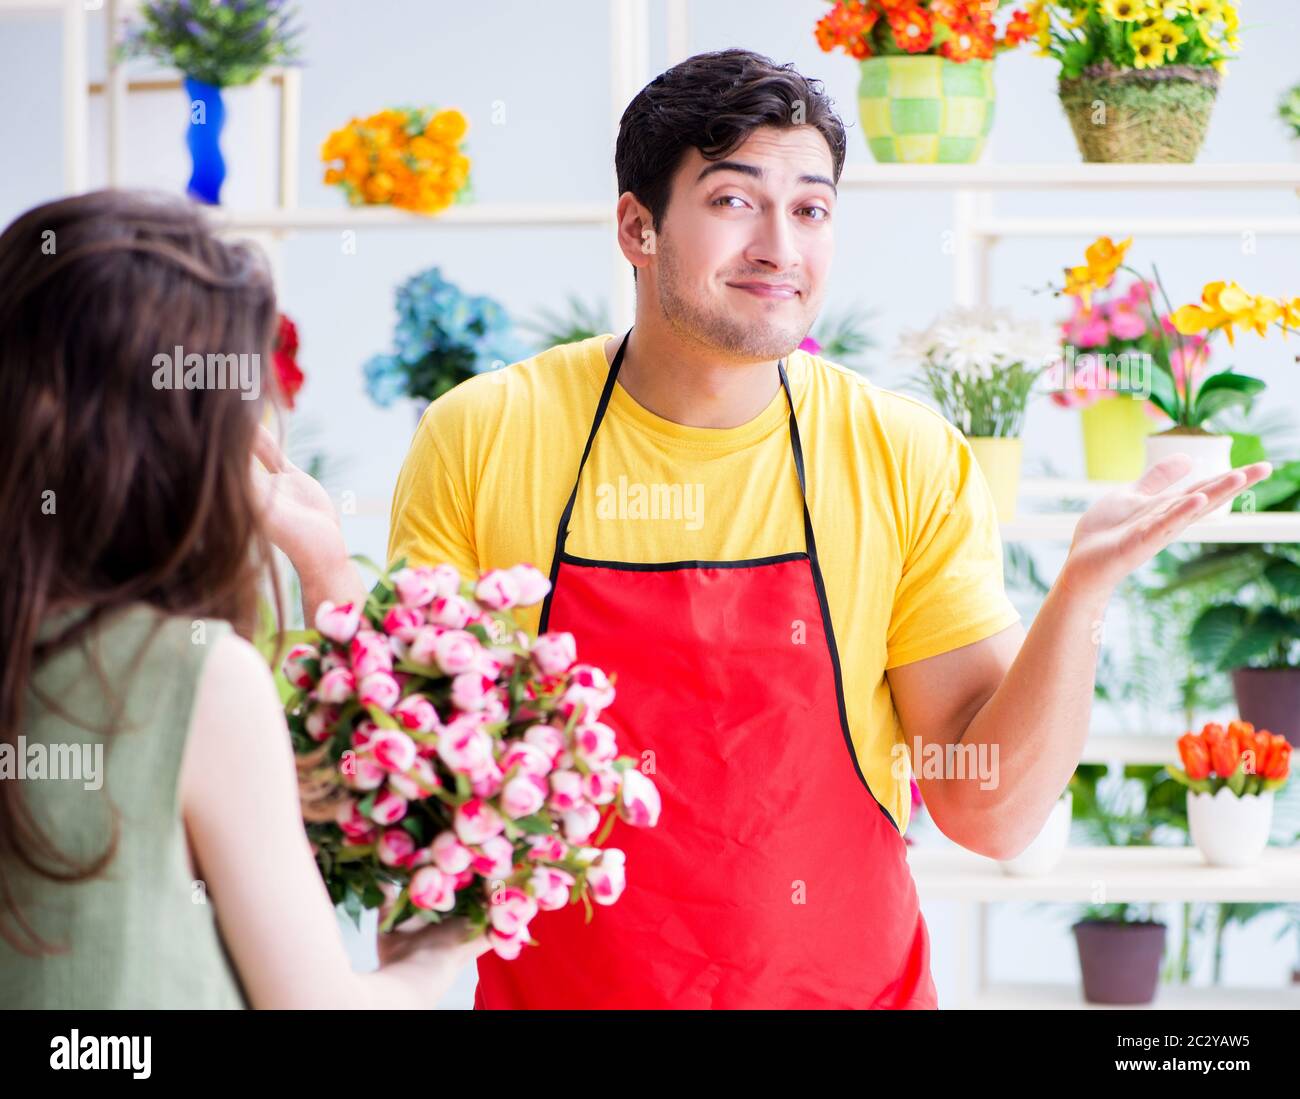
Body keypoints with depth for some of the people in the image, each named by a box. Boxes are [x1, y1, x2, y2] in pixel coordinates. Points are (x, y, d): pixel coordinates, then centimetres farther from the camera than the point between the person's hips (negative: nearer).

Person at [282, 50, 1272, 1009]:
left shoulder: (909, 461, -6)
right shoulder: (483, 438, -8)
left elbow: (991, 812, -8)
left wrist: (1082, 591, -21)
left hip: (844, 986, 1)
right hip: (556, 989, 0)